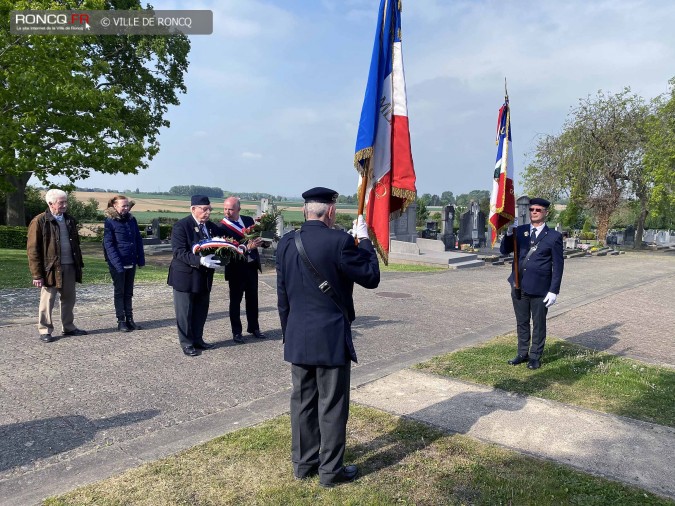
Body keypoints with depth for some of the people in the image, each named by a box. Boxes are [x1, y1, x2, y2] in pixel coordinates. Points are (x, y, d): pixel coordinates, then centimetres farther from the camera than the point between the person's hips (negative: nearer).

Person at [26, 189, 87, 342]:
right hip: (51, 268, -6)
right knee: (47, 300, 2)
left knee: (69, 298, 14)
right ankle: (45, 331, 13)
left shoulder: (70, 220, 11)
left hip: (69, 267, 6)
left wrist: (79, 264, 13)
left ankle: (69, 327, 26)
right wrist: (37, 274, -13)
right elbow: (32, 249, -10)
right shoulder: (39, 222, -8)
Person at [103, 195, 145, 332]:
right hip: (117, 263, -5)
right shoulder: (110, 222, -7)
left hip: (131, 263, 5)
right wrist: (117, 263, -20)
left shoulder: (131, 220, 7)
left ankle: (129, 319, 18)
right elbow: (108, 244, -12)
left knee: (128, 292, 11)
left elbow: (138, 240, 9)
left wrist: (141, 259, 2)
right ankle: (121, 321, 13)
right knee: (119, 292, 6)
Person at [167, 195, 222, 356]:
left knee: (201, 311, 14)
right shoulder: (181, 226, -13)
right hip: (185, 276, -6)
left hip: (204, 277, 6)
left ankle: (197, 339, 29)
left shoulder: (212, 227, 7)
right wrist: (200, 261, -33)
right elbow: (179, 252, -20)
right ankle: (187, 343, 18)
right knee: (185, 312, 5)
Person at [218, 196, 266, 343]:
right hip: (236, 269, -5)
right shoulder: (222, 228, -15)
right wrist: (248, 247, -31)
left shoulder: (248, 220, 1)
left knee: (253, 298, 16)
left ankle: (253, 327, 31)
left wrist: (258, 242, -16)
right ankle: (236, 331, 20)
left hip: (252, 266, 5)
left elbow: (258, 237, 7)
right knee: (235, 300, 8)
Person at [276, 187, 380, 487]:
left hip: (297, 338, 6)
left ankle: (303, 462, 31)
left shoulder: (286, 242, 2)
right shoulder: (339, 241, -17)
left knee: (302, 401, 16)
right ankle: (330, 470, 20)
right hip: (331, 338, -6)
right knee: (332, 406, 7)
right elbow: (371, 278, -8)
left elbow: (282, 295, 9)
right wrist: (364, 240, 3)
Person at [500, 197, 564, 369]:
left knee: (538, 324, 10)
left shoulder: (554, 236, -3)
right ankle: (523, 353, 29)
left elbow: (558, 265, -5)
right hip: (519, 286, 3)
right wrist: (509, 233, -16)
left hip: (540, 289, -3)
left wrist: (554, 291, -10)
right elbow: (504, 251, 1)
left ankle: (535, 357, 23)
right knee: (522, 323, 15)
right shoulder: (520, 231, 6)